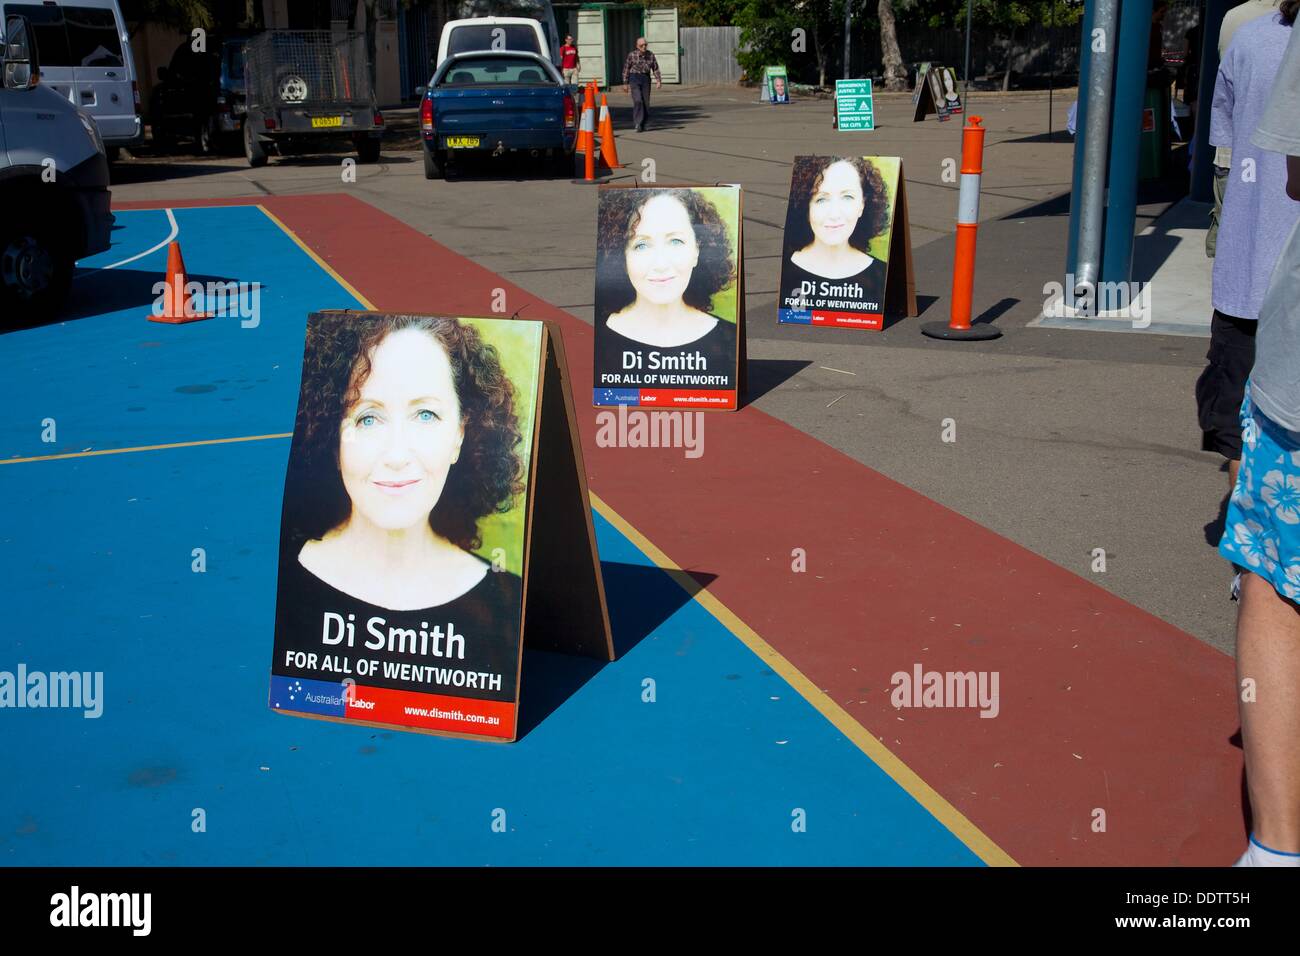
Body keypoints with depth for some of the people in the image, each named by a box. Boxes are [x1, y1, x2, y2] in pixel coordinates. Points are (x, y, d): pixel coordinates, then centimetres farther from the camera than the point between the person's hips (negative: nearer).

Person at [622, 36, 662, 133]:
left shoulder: (650, 55, 2)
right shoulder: (632, 55, -5)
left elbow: (655, 69, 7)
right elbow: (626, 69, 2)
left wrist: (658, 81, -3)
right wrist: (625, 83, 1)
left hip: (646, 79, 3)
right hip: (634, 79, -3)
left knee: (646, 103, 4)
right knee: (638, 101, -17)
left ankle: (643, 124, 17)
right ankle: (638, 124, -16)